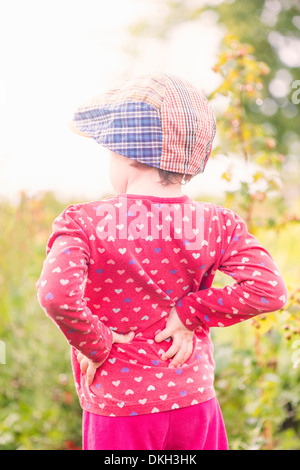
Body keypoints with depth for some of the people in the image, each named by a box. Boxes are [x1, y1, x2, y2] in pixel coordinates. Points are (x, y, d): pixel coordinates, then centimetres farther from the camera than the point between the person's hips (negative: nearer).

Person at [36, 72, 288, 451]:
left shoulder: (83, 223, -13)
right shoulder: (215, 225, -5)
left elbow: (57, 295, -30)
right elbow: (268, 289, -16)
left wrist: (94, 345, -13)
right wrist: (192, 313, -7)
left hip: (117, 411, -2)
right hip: (194, 404, 3)